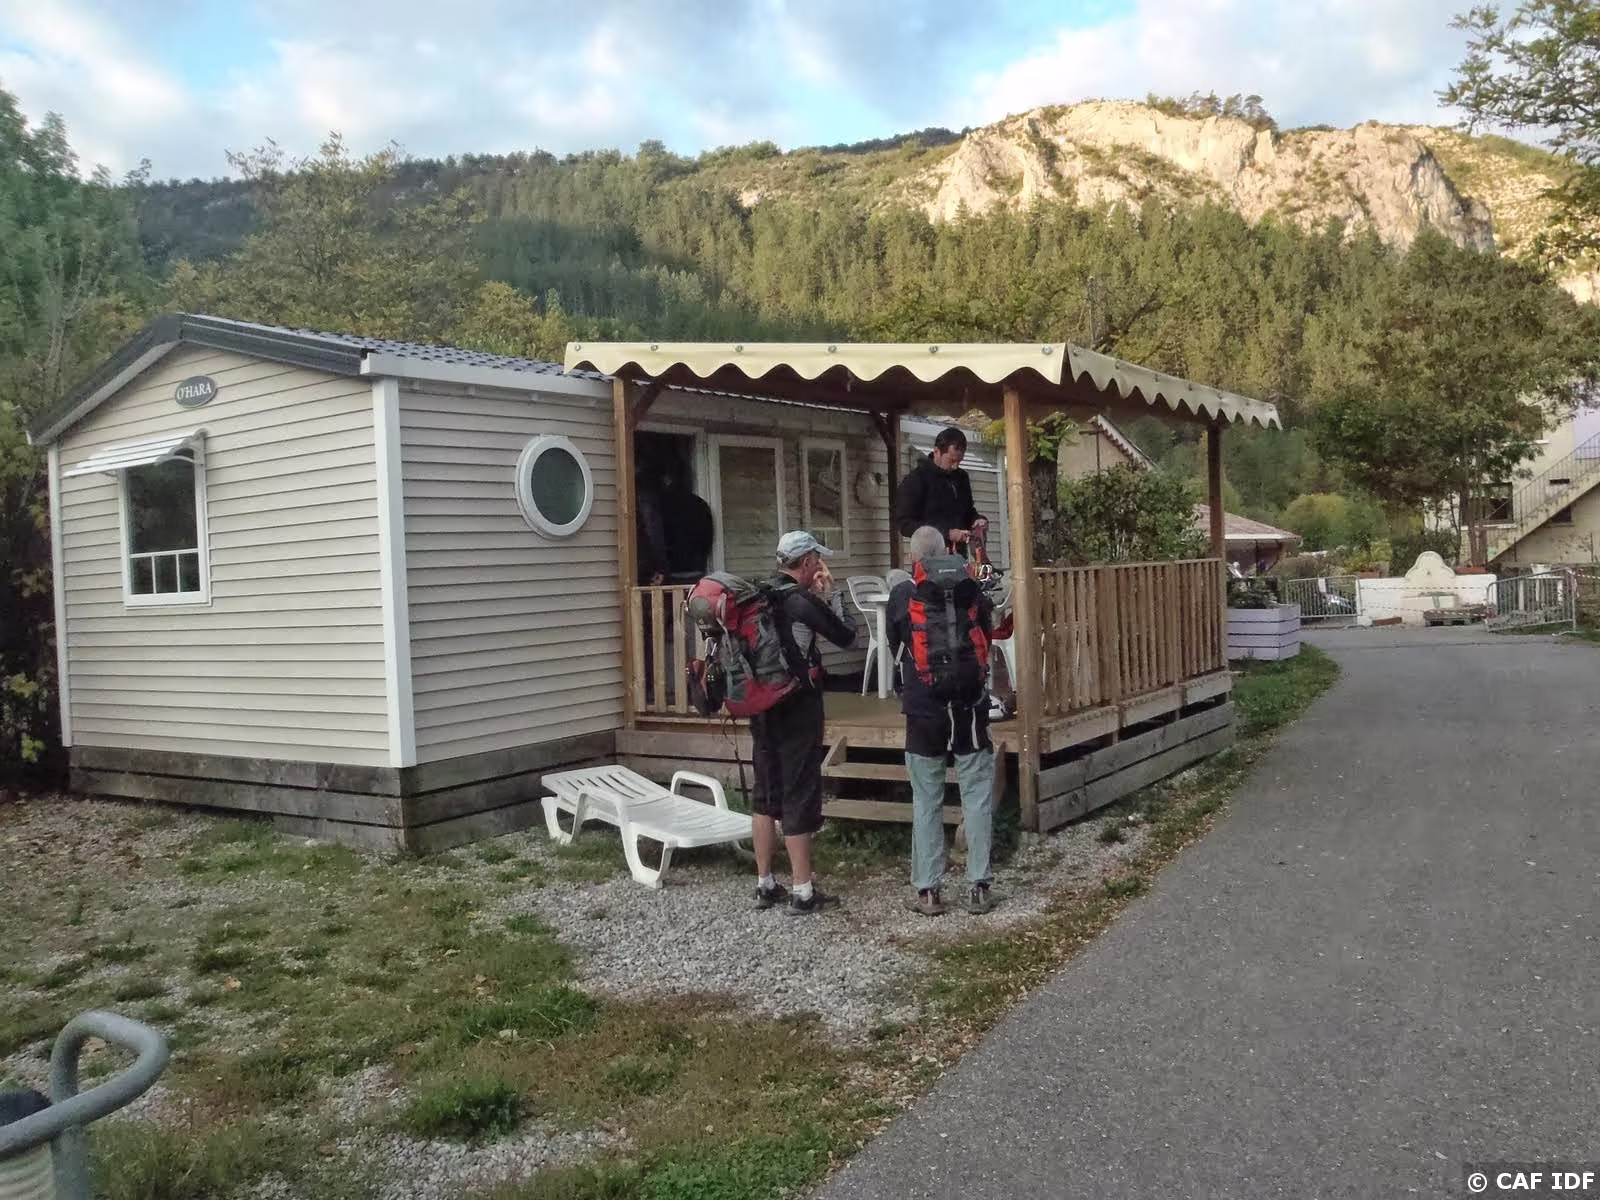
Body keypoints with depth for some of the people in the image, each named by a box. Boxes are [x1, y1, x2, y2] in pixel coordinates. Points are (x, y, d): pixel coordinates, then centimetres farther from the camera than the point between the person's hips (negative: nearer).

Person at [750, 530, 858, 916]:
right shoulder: (802, 600, -15)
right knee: (799, 795, -1)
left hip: (763, 707, 7)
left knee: (766, 793, 13)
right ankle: (803, 892, 5)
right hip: (797, 709, -7)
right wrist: (831, 592, 1)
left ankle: (765, 886, 21)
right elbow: (846, 636, -7)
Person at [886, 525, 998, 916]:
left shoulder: (902, 595, -5)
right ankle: (978, 887, 10)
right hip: (970, 710, 1)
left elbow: (893, 646, 8)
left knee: (926, 803, 8)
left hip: (924, 712, -1)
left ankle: (929, 890, 11)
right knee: (977, 800, 8)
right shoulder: (971, 589, 1)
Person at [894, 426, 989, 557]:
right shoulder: (915, 480, -5)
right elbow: (904, 523, -12)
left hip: (959, 557, 6)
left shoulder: (961, 478, 14)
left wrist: (977, 519, 4)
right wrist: (947, 534, -18)